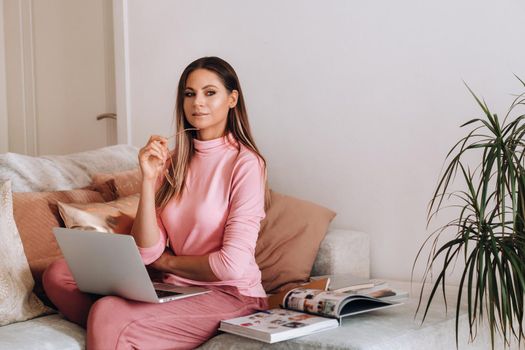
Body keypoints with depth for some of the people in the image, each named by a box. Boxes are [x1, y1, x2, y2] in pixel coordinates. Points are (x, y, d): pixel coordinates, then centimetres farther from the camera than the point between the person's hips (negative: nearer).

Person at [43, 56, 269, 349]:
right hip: (176, 289, 7)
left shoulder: (245, 163, -10)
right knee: (59, 274, -7)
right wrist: (149, 179, -11)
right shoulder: (173, 163, 7)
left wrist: (168, 261, 0)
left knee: (109, 314, -28)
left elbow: (233, 265, -16)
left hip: (230, 295, -7)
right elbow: (147, 253, -1)